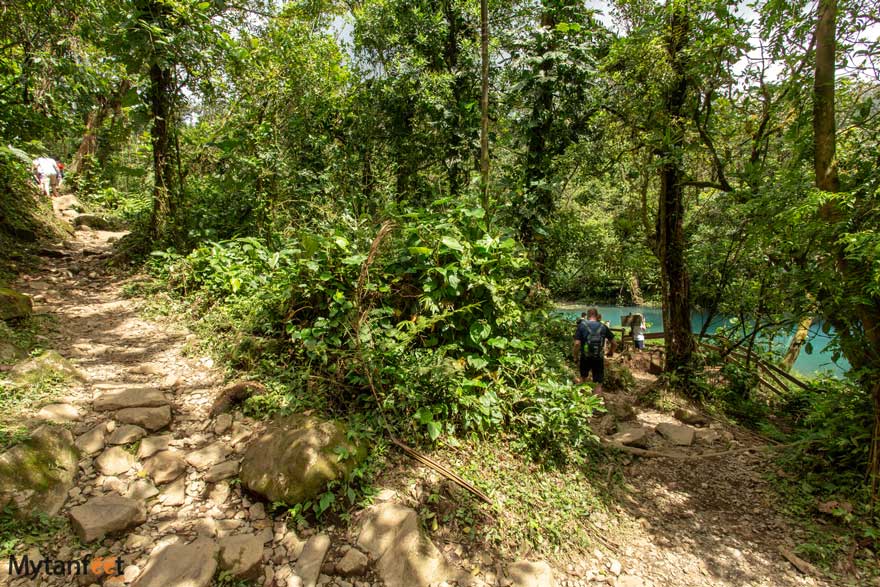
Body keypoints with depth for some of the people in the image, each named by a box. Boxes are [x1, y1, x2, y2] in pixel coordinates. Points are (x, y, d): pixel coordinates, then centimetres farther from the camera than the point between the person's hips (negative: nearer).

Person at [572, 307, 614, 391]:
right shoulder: (603, 327, 0)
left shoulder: (582, 325, -7)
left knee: (583, 377, 24)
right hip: (599, 358, 0)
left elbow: (577, 343, -14)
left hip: (585, 357, 0)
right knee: (598, 383, 8)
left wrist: (575, 357, -3)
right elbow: (613, 342, 4)